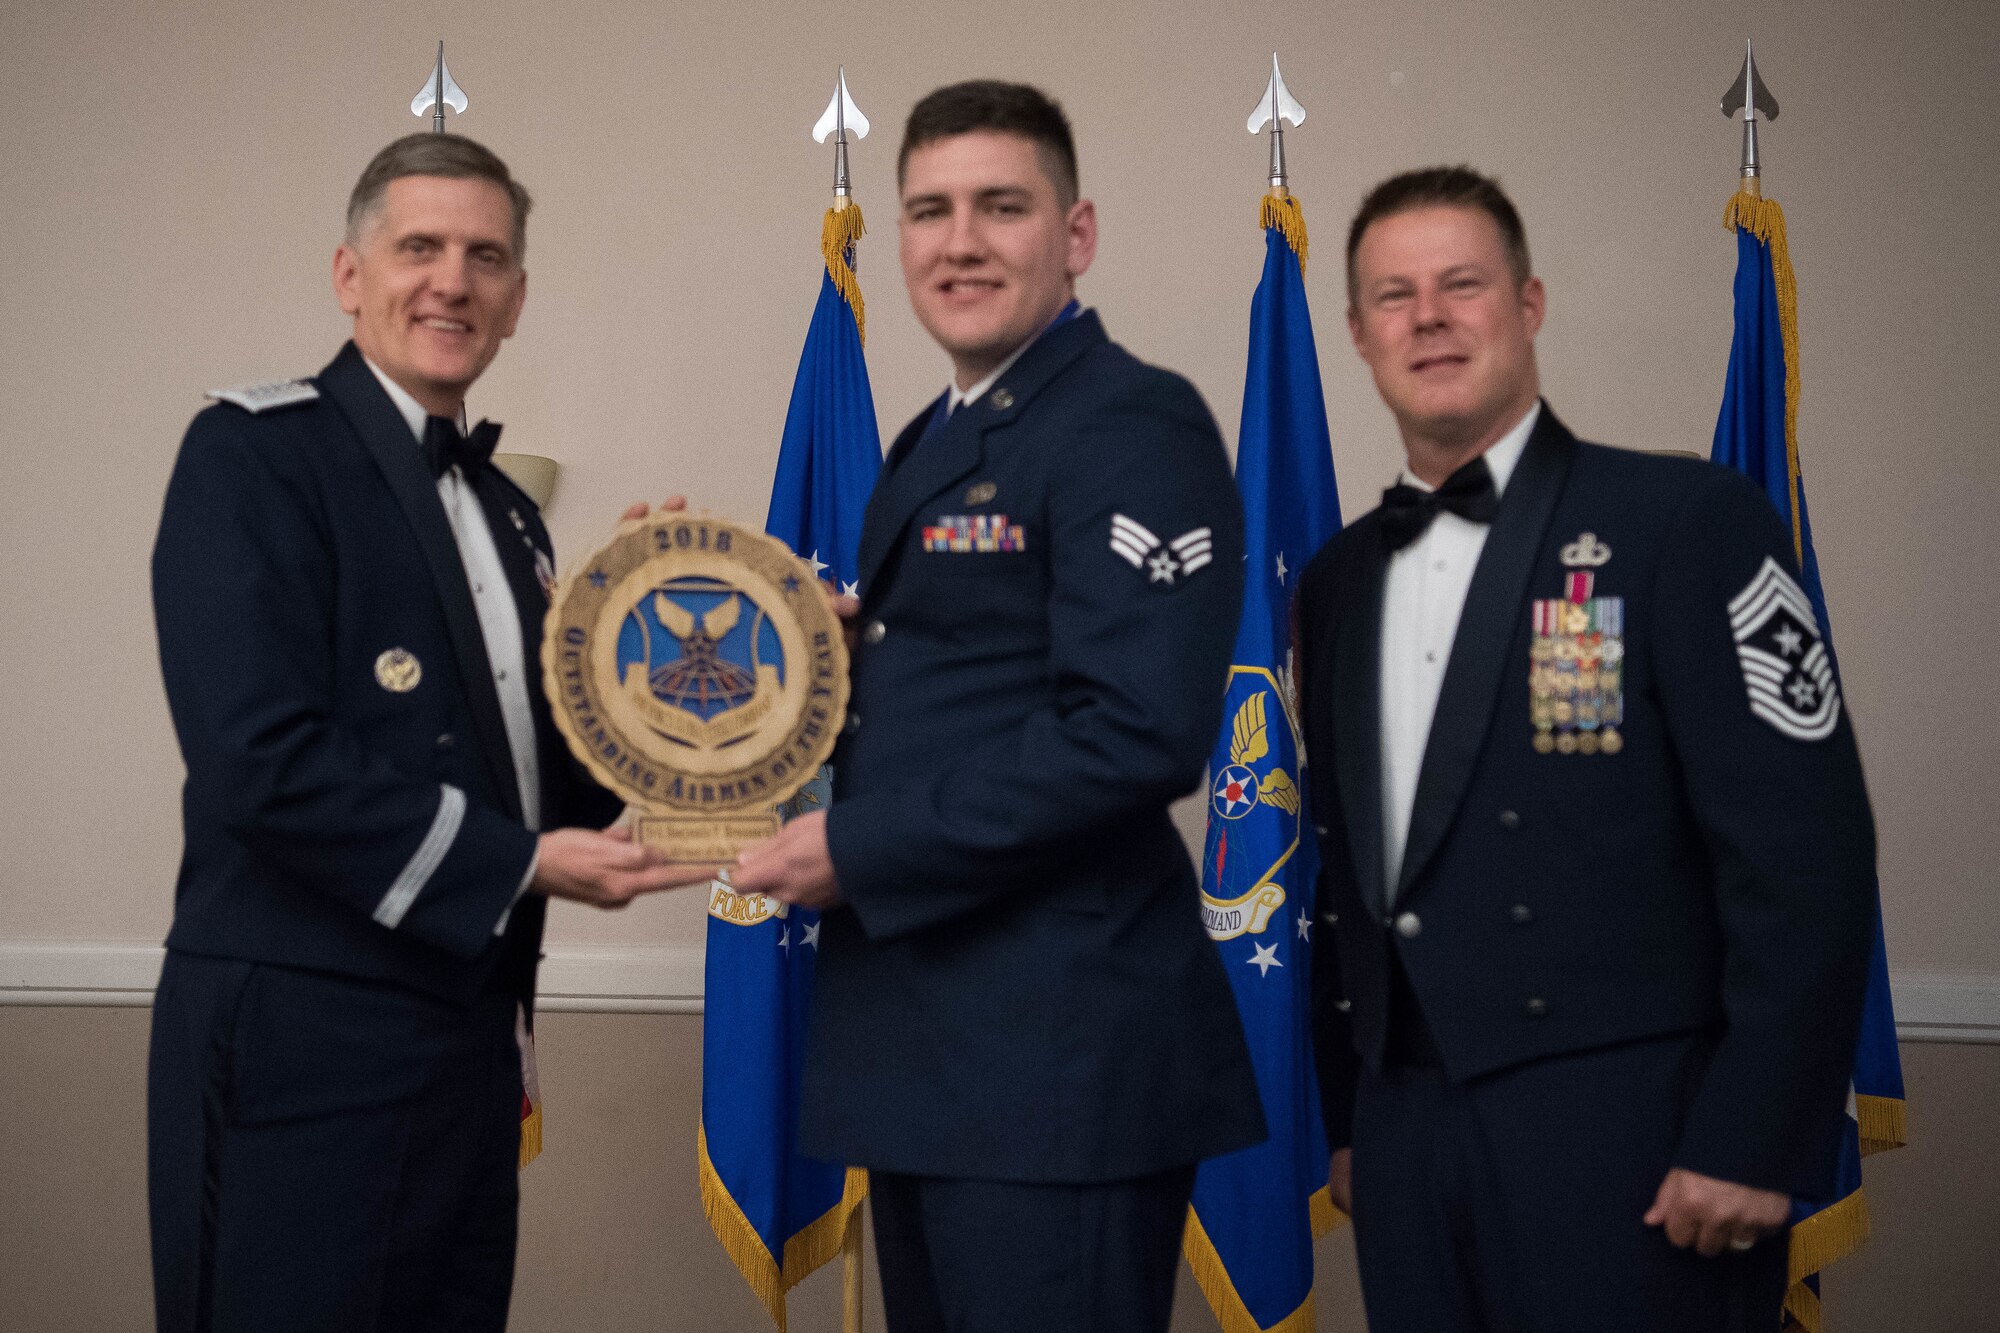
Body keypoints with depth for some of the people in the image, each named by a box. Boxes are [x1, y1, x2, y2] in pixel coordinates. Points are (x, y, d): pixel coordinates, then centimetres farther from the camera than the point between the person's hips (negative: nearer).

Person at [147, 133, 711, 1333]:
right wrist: (516, 864, -16)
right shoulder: (254, 454, -9)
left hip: (468, 1037, 8)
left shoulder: (507, 513, 16)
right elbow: (262, 760, -19)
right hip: (302, 1044, -8)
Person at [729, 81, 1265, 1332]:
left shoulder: (1133, 427, -12)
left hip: (1060, 1054, -9)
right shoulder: (932, 443, 17)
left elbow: (1136, 735, -22)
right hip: (925, 1046, 9)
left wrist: (859, 851, -17)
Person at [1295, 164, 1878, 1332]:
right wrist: (1348, 1122, 14)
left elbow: (1802, 849, -12)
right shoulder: (1341, 579, 13)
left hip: (1629, 1141, -5)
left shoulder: (1689, 521, -6)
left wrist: (1755, 1143, -15)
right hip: (1408, 1138, 5)